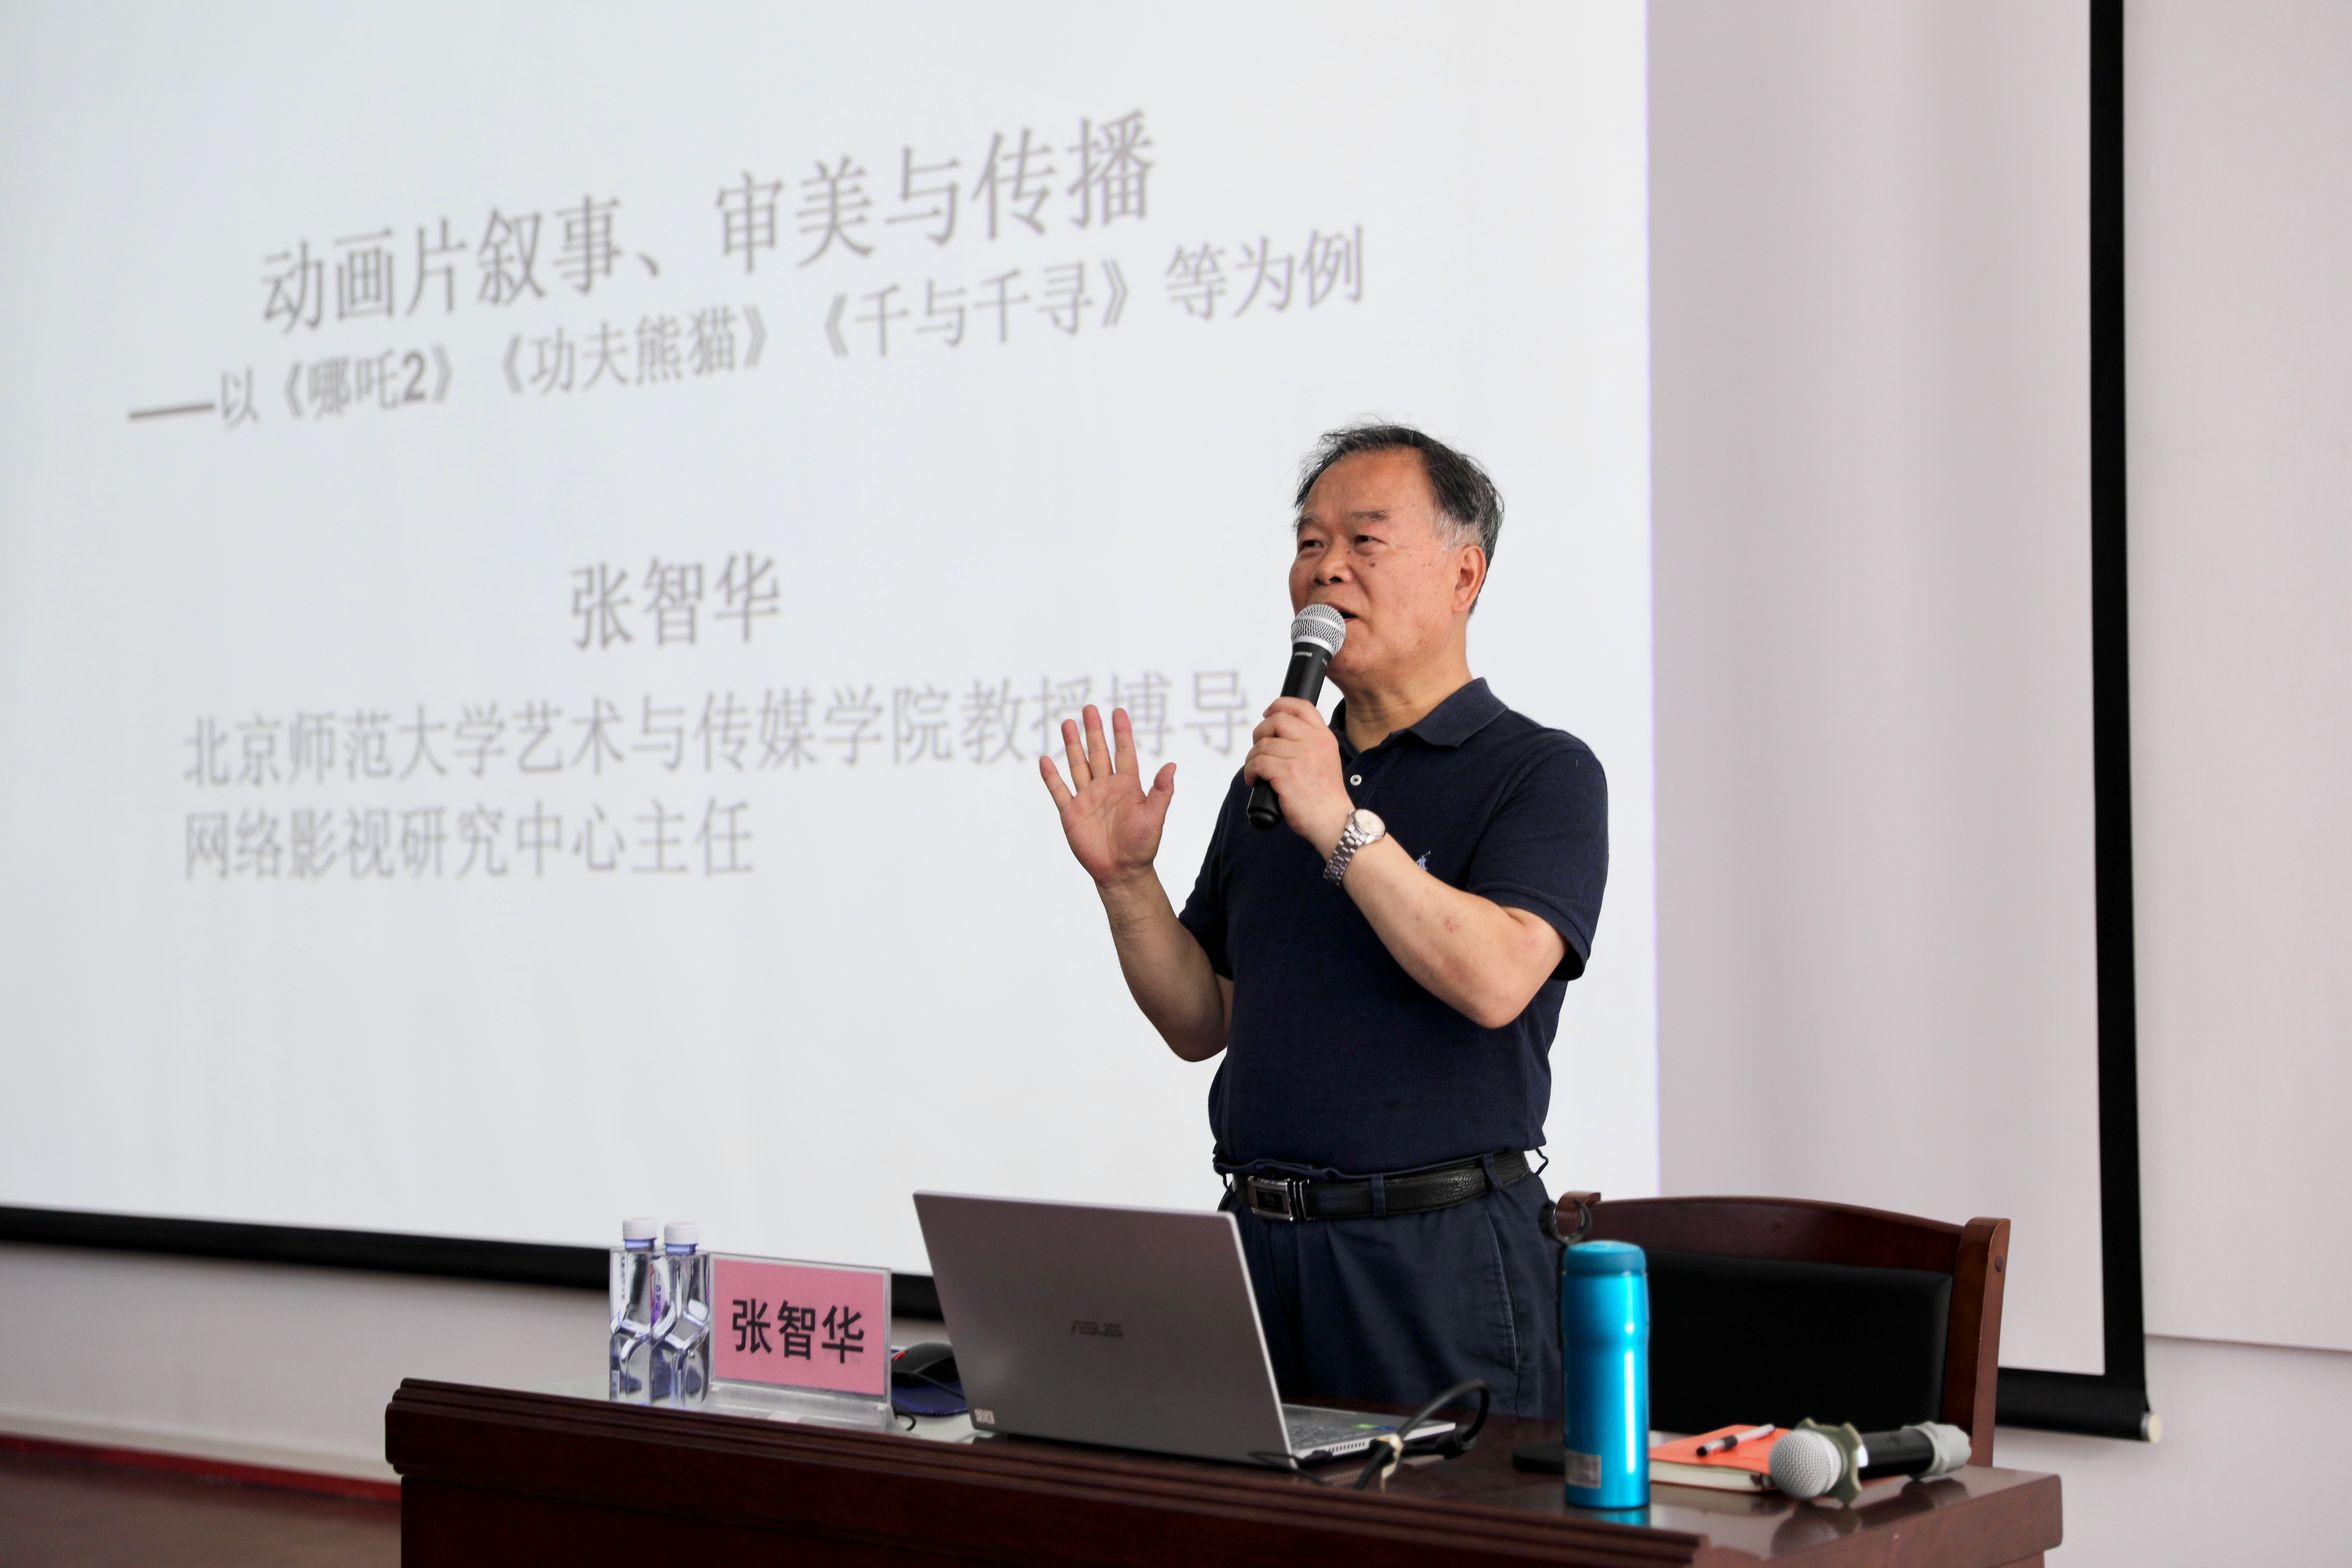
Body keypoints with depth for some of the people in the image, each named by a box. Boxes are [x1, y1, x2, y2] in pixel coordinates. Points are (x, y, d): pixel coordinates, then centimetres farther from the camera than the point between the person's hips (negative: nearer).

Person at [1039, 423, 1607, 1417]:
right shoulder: (1272, 776, 15)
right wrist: (1126, 879, 0)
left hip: (1439, 1253, -5)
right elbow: (1202, 1022, 15)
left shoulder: (1541, 773, -4)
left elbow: (1495, 980, -21)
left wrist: (1342, 825, -22)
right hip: (1260, 1238, 5)